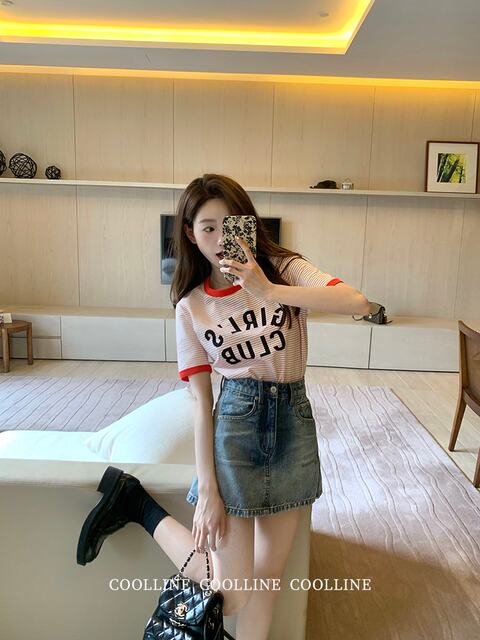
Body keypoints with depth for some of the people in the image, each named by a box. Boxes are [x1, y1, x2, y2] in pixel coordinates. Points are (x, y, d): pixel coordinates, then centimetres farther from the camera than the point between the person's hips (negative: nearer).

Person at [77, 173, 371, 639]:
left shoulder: (283, 268, -3)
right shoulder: (191, 306, -2)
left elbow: (358, 303, -20)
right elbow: (202, 402, -4)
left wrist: (270, 291, -29)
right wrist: (207, 490, -8)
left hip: (294, 419, 2)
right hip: (235, 423, -2)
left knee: (268, 575, 11)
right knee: (228, 597, 0)